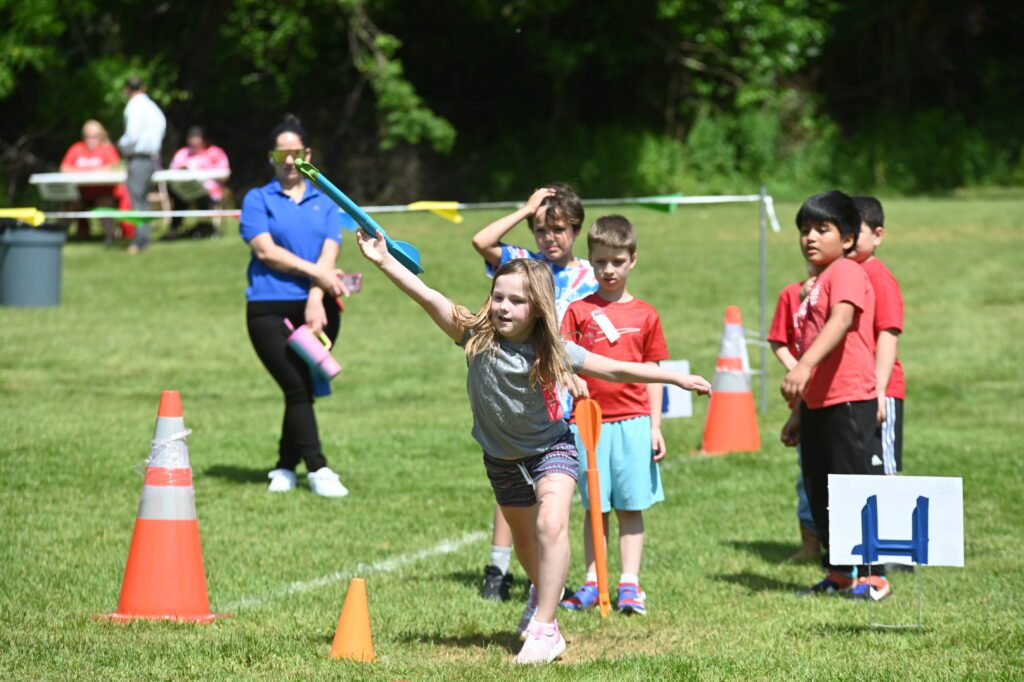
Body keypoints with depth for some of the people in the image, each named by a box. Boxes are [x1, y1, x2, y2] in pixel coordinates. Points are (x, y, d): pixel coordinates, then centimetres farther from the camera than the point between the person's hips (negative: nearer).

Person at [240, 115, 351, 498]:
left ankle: (285, 468, 17)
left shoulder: (325, 203, 14)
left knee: (303, 389, 3)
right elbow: (266, 250, -5)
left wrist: (316, 300, -13)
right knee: (297, 388, -12)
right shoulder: (258, 200, 8)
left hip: (317, 308, 3)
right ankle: (317, 470, -13)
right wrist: (316, 272, -11)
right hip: (269, 308, -3)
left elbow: (329, 254, 2)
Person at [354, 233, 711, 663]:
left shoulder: (554, 351, -20)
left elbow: (616, 370, -13)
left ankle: (544, 629, -23)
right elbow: (429, 298, -29)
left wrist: (679, 379, -11)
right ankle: (542, 592, 55)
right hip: (502, 457, 3)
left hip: (551, 447, -3)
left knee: (551, 525, -27)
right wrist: (384, 262, -38)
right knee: (523, 539, 22)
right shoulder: (478, 338, -19)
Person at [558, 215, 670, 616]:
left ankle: (630, 585, 4)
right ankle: (592, 584, 9)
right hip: (590, 421, 0)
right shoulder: (579, 310, 5)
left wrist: (655, 427, 6)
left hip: (633, 421, 0)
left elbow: (652, 373, 10)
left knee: (630, 507, 2)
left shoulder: (645, 314, 8)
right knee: (595, 507, 4)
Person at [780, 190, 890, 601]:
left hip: (849, 402, -10)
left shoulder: (846, 273, -9)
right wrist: (800, 412, 27)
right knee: (821, 493, 13)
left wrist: (804, 366, -40)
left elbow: (841, 321, -28)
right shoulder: (816, 285, 21)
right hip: (818, 405, 10)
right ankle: (839, 574, 23)